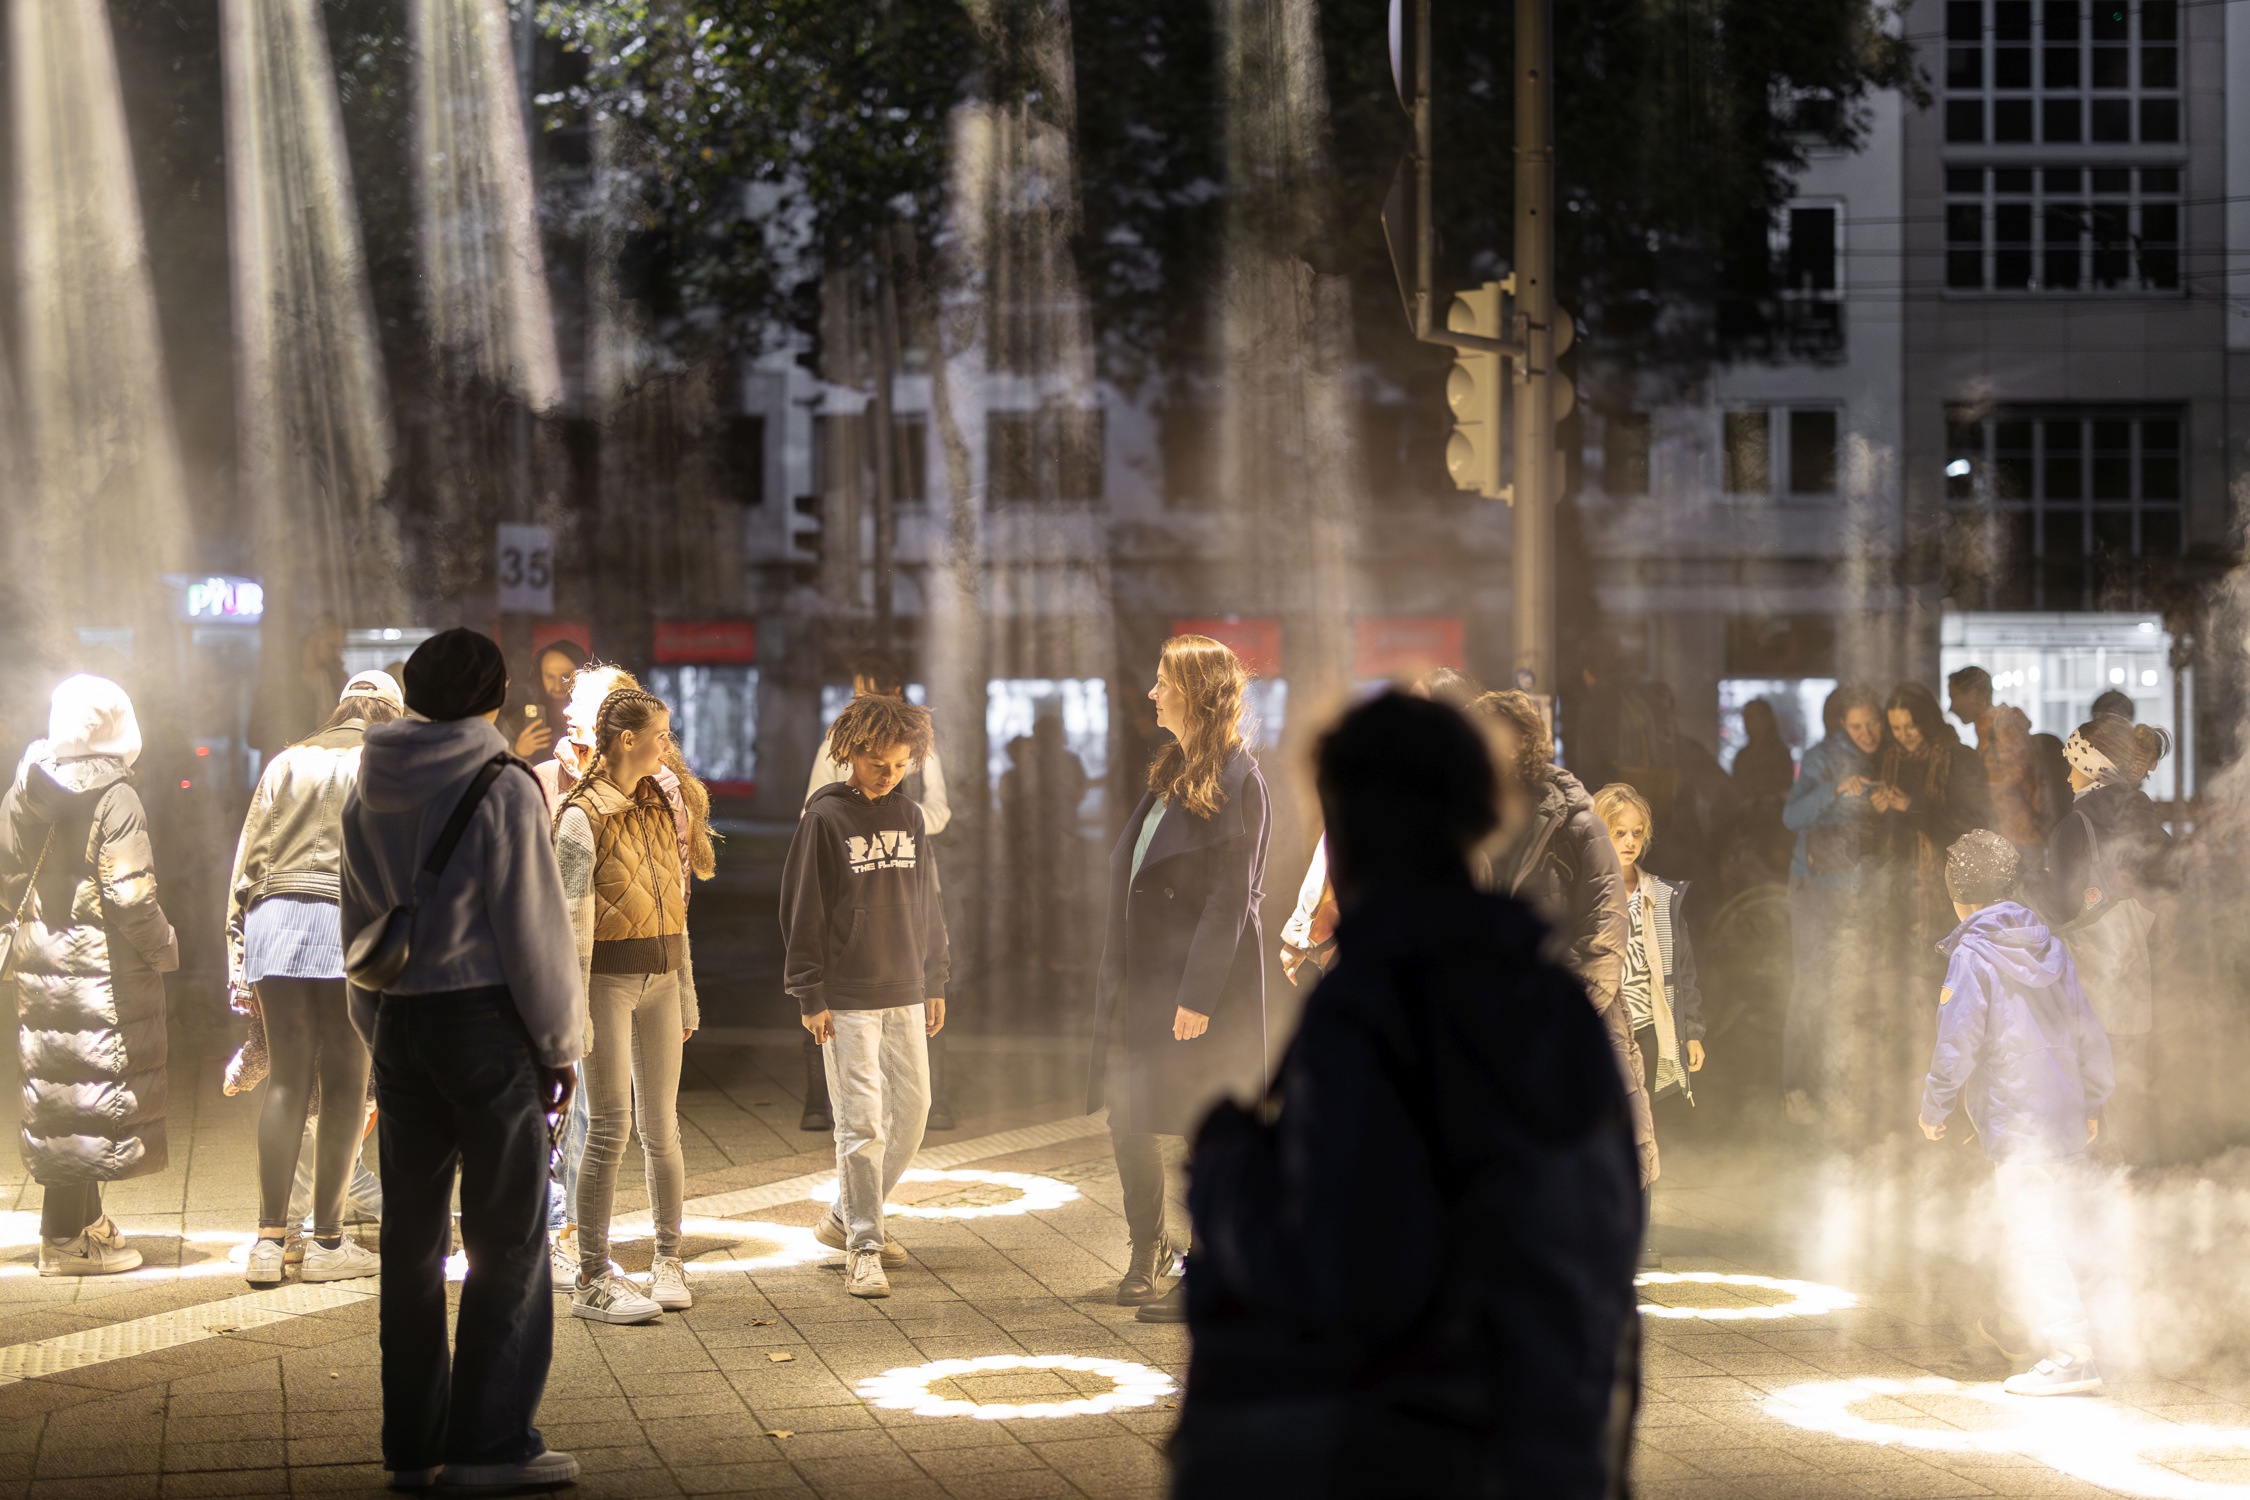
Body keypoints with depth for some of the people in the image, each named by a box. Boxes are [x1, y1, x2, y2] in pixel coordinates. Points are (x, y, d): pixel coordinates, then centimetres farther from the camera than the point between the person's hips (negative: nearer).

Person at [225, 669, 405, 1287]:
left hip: (273, 919, 4)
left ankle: (271, 1240, 6)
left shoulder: (287, 762, 17)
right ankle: (328, 1241, 5)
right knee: (345, 1084, 3)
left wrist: (239, 956, 14)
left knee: (286, 1081, 8)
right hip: (349, 925, -4)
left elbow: (248, 859, 13)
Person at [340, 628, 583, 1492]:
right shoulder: (502, 789, -10)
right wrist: (561, 1044, -1)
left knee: (412, 1236, 10)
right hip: (485, 1016, -6)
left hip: (399, 1024, 6)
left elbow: (358, 929, 14)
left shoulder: (368, 793, 8)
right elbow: (534, 927, -10)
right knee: (507, 1235, 1)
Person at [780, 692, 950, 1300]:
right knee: (862, 1122, -8)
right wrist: (810, 995, -9)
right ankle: (862, 1247, -1)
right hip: (847, 1000, -6)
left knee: (912, 1111, 8)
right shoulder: (825, 817, -6)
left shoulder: (909, 816, 10)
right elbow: (803, 909, -6)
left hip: (906, 995, 6)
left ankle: (846, 1218, 24)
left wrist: (934, 982, 15)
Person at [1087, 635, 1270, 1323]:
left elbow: (1230, 898, -17)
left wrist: (1197, 997, -20)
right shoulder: (1173, 771, 15)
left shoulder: (1236, 779, -13)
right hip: (1143, 976, 9)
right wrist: (1117, 977, 14)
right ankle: (1148, 1259, 27)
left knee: (1189, 1135, -3)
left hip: (1199, 981, -9)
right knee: (1131, 1120, 13)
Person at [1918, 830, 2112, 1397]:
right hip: (2065, 1118, 8)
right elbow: (2088, 1033, 16)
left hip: (2016, 1126, -7)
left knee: (2032, 1242, -6)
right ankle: (2067, 1345, 17)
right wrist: (2091, 1102, 26)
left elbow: (1957, 1045, -12)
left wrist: (1935, 1110, 1)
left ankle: (2071, 1354, -11)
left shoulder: (1972, 956, -9)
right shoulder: (2048, 945, 12)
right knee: (2052, 1237, 14)